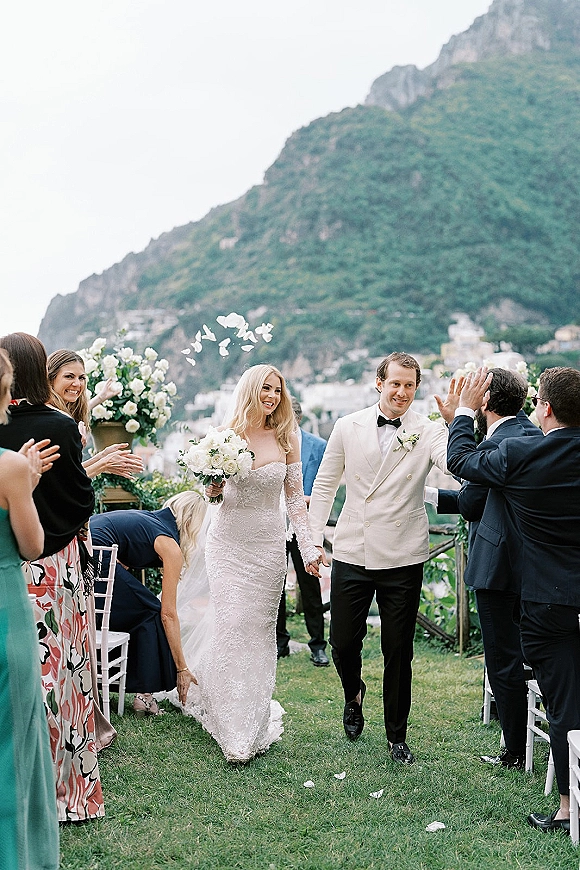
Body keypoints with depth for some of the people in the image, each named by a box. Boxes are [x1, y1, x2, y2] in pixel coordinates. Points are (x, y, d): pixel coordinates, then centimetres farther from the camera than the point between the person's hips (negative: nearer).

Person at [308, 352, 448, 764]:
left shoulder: (428, 432, -7)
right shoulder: (348, 427, 1)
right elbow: (325, 484, 9)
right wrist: (314, 539, 5)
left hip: (403, 560, -1)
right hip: (351, 555, 2)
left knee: (399, 652, 8)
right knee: (343, 642, 10)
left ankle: (397, 735, 27)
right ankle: (354, 693, 44)